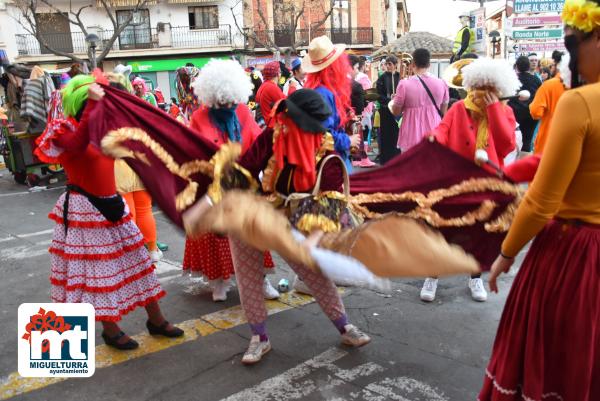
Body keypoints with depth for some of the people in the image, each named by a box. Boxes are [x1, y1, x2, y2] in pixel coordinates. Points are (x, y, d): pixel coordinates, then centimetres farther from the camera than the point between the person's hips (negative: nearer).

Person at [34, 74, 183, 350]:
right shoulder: (64, 130, -12)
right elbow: (77, 146, -35)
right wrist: (93, 105, -35)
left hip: (112, 203, 7)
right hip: (83, 208, -7)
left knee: (134, 258, 10)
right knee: (96, 266, 3)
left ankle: (156, 320, 21)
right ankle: (110, 330, 18)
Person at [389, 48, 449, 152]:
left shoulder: (405, 84, -10)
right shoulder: (441, 83, 0)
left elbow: (396, 112, -1)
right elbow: (444, 112, 10)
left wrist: (391, 103, 19)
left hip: (412, 137, -3)